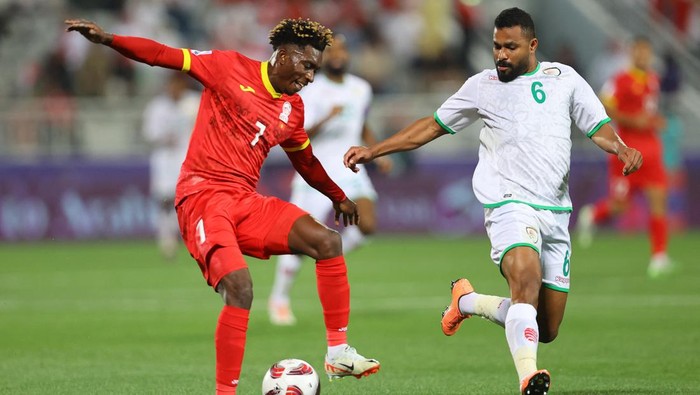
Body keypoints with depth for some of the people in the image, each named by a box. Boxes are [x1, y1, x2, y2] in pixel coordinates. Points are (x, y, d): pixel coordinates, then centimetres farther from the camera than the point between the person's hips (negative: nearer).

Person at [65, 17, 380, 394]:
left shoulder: (292, 109, 15)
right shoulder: (230, 68, -2)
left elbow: (305, 160, 33)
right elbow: (165, 55, -4)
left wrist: (338, 196, 38)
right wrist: (107, 39, -13)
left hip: (246, 201, 7)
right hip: (203, 194, -7)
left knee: (327, 241, -10)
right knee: (239, 286, -25)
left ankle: (338, 352, -5)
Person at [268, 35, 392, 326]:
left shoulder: (361, 89, 9)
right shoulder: (311, 92, -8)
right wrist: (326, 119, -31)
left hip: (349, 168, 4)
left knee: (367, 225, -18)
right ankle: (279, 299, 13)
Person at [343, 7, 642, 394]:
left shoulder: (563, 79, 11)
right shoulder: (483, 86, 10)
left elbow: (599, 129, 9)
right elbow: (433, 126, 18)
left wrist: (622, 149, -14)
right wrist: (373, 150, 14)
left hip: (556, 214, 3)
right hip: (510, 205, -3)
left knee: (547, 329, 5)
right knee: (527, 282, -33)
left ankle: (468, 301, 29)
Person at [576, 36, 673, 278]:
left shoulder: (653, 80, 13)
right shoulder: (621, 81, -10)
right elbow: (602, 108, -14)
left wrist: (655, 121, 9)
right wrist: (633, 121, -20)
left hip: (651, 147, 6)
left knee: (658, 199, -7)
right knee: (620, 202, -1)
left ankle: (659, 256, -7)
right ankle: (591, 215, 34)